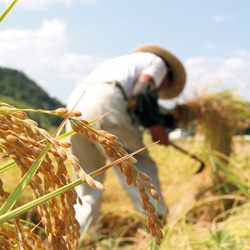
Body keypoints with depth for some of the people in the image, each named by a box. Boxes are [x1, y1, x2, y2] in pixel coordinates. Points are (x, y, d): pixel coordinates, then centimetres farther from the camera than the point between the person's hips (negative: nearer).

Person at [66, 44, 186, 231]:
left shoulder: (124, 62, 40)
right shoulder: (158, 62, 19)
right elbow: (143, 90, -2)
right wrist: (157, 127, 4)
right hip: (106, 104, -7)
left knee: (87, 187, 13)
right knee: (141, 169, 2)